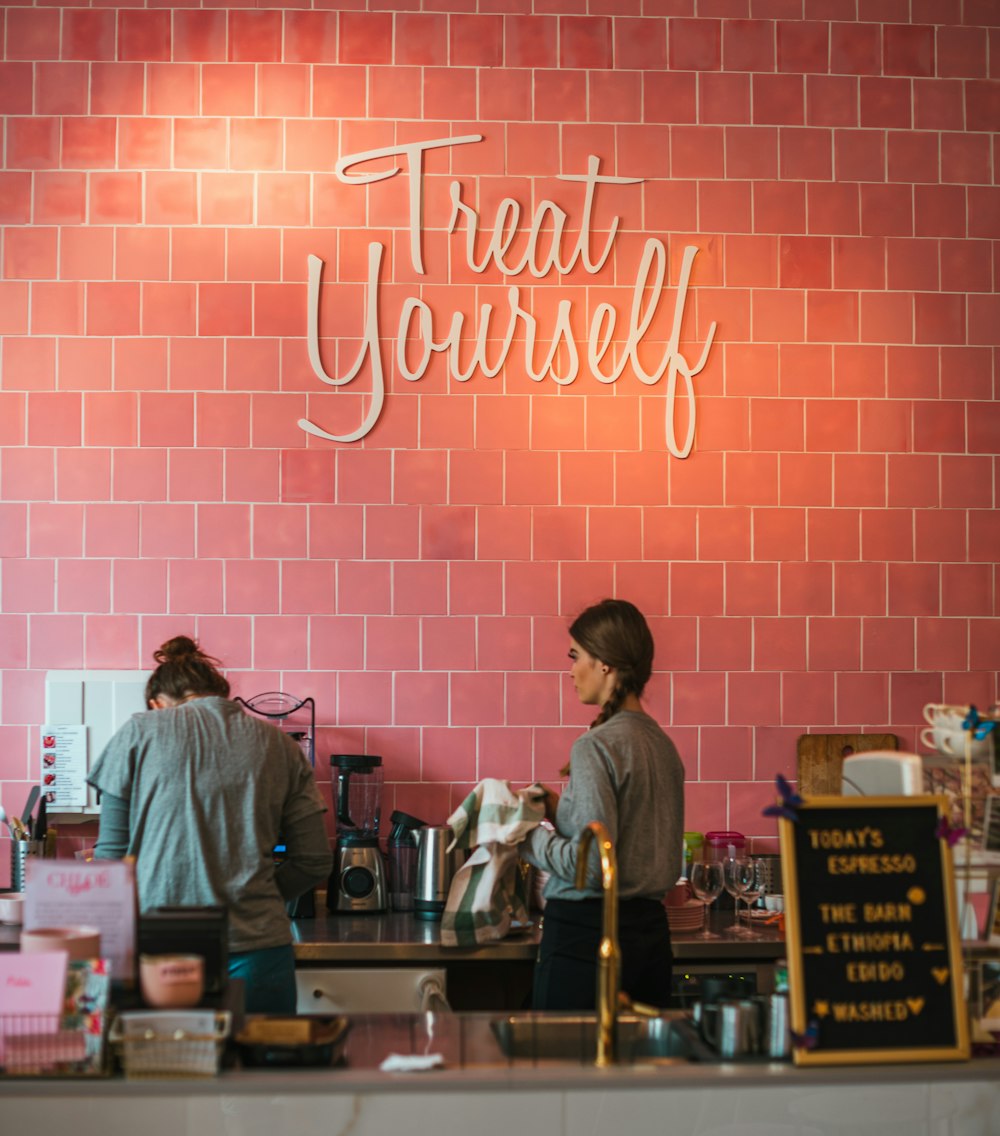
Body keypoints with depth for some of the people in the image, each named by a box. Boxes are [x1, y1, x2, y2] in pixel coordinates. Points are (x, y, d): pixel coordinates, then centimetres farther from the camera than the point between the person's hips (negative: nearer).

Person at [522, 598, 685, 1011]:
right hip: (652, 928, 8)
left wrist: (529, 835, -5)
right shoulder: (662, 744, 9)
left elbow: (590, 864, -19)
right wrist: (562, 810, 14)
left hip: (587, 934, -8)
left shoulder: (595, 747, -15)